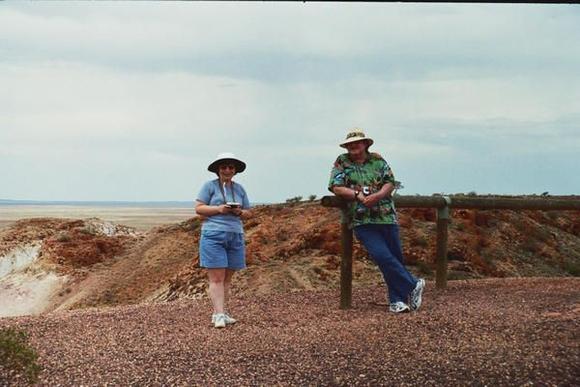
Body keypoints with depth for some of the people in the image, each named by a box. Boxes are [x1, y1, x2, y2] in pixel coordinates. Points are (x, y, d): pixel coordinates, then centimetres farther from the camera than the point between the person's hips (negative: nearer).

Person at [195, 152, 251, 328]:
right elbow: (199, 208, -2)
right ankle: (219, 315, -12)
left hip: (235, 236, 5)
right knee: (216, 277, -8)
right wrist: (219, 209, -15)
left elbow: (247, 213, 17)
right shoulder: (210, 186, 2)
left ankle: (219, 312, 12)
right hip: (213, 235, -5)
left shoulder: (239, 189, 15)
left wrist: (239, 212, -5)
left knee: (227, 277, 6)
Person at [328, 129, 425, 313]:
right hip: (362, 221, -2)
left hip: (387, 217, 2)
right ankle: (413, 286, -2)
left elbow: (390, 183, 5)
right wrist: (358, 196, -15)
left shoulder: (378, 160, 12)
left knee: (396, 258, 4)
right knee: (383, 257, -16)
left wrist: (377, 196, -15)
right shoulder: (341, 162, 7)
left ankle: (397, 300, 16)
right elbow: (336, 187, -2)